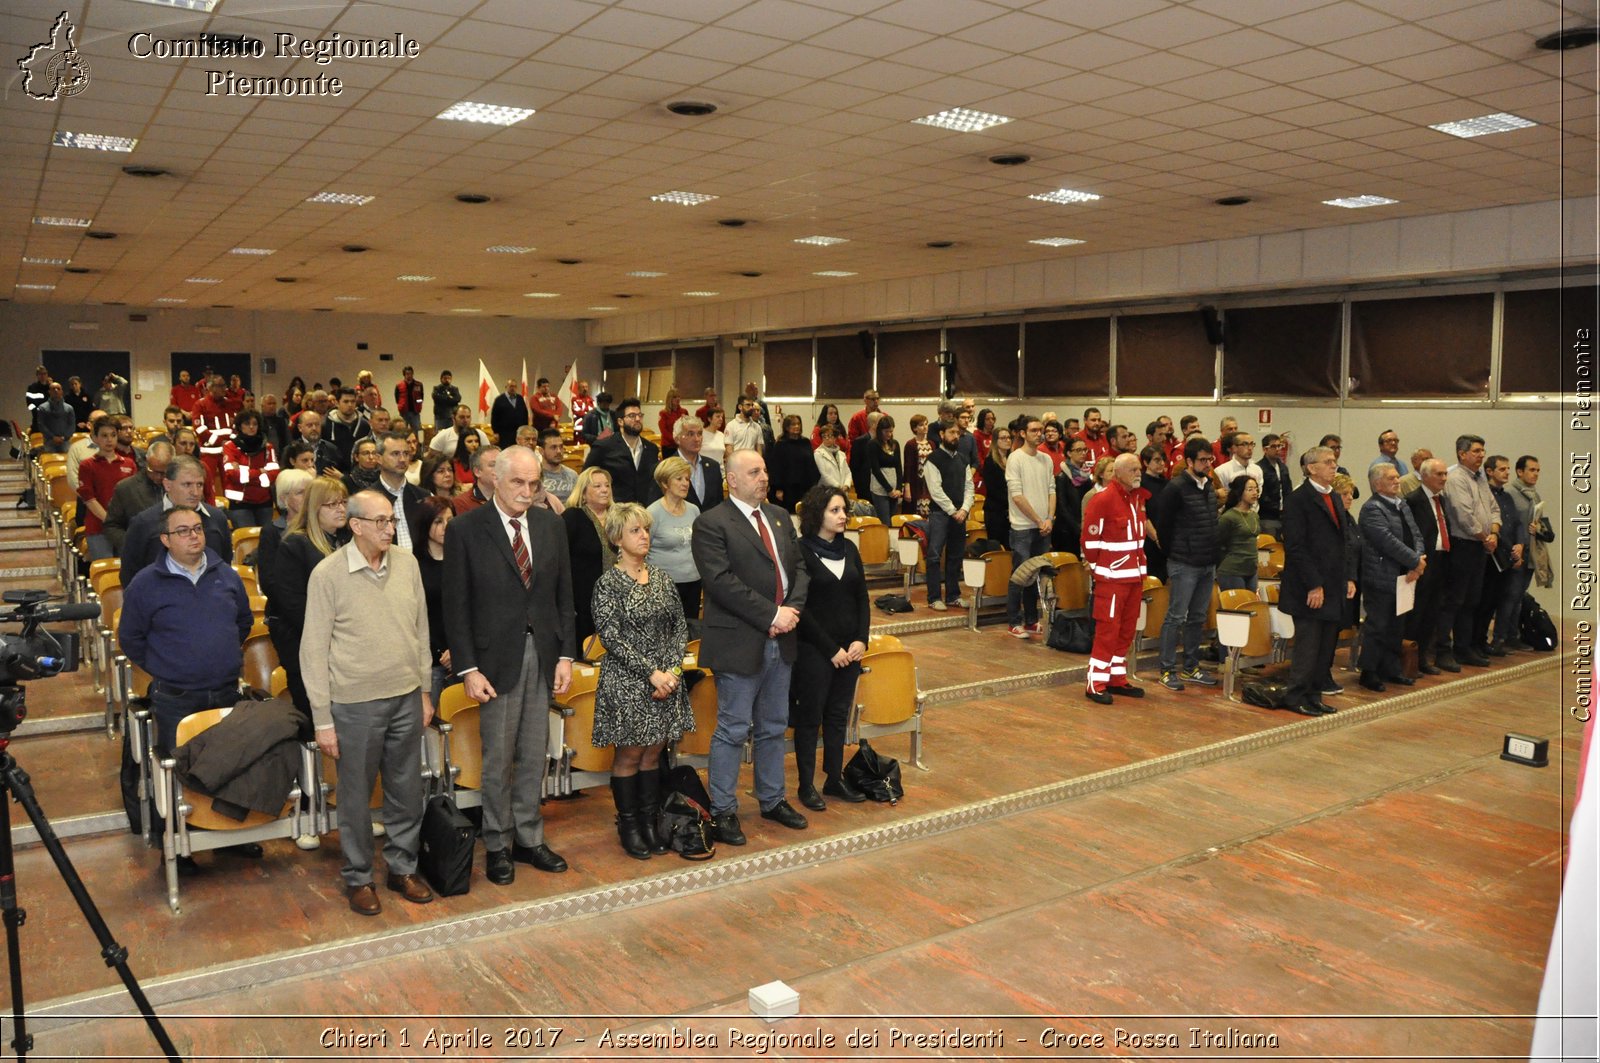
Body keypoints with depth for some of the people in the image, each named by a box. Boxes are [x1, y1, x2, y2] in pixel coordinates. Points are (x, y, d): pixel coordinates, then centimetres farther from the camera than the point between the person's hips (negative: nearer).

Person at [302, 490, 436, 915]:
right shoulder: (328, 574, -11)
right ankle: (358, 877, 28)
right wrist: (322, 718, -8)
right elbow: (314, 650, -7)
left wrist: (424, 690, 12)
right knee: (355, 796, 10)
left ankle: (403, 868, 31)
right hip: (355, 704, -4)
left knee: (407, 791, 14)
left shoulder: (407, 564, 1)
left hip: (406, 698, 4)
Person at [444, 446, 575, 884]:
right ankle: (497, 845, 22)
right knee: (498, 759, 6)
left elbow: (564, 593, 8)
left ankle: (528, 839, 26)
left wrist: (566, 655, 3)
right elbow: (456, 606, -6)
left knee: (533, 757, 12)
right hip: (497, 659, -4)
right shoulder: (465, 529, -7)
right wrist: (468, 669, -11)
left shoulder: (550, 524, 5)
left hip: (543, 655, 4)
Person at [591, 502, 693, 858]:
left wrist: (672, 669, -7)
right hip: (626, 681, -4)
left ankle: (649, 822, 21)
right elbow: (612, 637, -13)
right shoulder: (608, 583, -8)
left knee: (653, 752, 11)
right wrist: (651, 672, -17)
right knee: (629, 754, 4)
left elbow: (680, 626, 7)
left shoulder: (662, 577, 7)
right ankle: (628, 826, 17)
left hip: (666, 679, 5)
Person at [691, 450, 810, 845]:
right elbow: (721, 581, -19)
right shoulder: (711, 524, -9)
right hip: (740, 643, -7)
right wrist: (772, 615, -19)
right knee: (733, 730, 2)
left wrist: (792, 609, -8)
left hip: (780, 641, 7)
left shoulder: (780, 517, 13)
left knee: (774, 728, 17)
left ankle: (772, 800, 31)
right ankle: (722, 810, 15)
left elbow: (799, 567, 11)